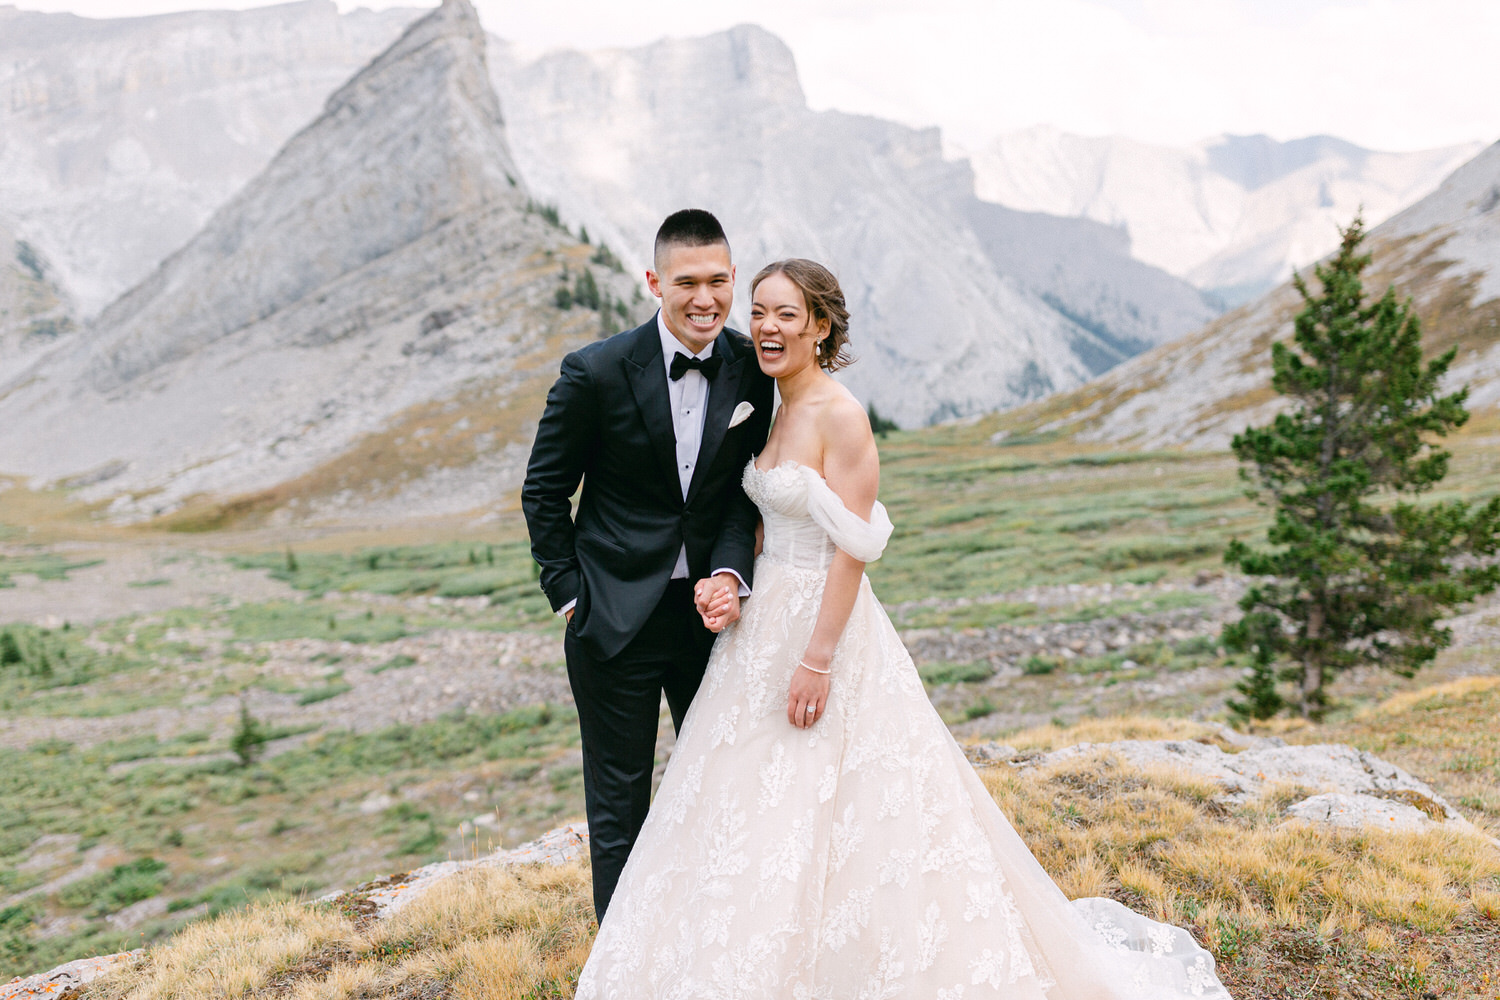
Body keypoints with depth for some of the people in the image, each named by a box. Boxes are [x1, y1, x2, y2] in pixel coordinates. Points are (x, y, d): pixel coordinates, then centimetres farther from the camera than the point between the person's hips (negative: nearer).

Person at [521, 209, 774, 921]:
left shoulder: (750, 370, -3)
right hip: (618, 619, -3)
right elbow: (544, 491, -3)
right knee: (619, 807, 9)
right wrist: (568, 591, -6)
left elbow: (744, 488, 2)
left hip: (710, 610, 4)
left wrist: (731, 573, -14)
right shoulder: (595, 372, -14)